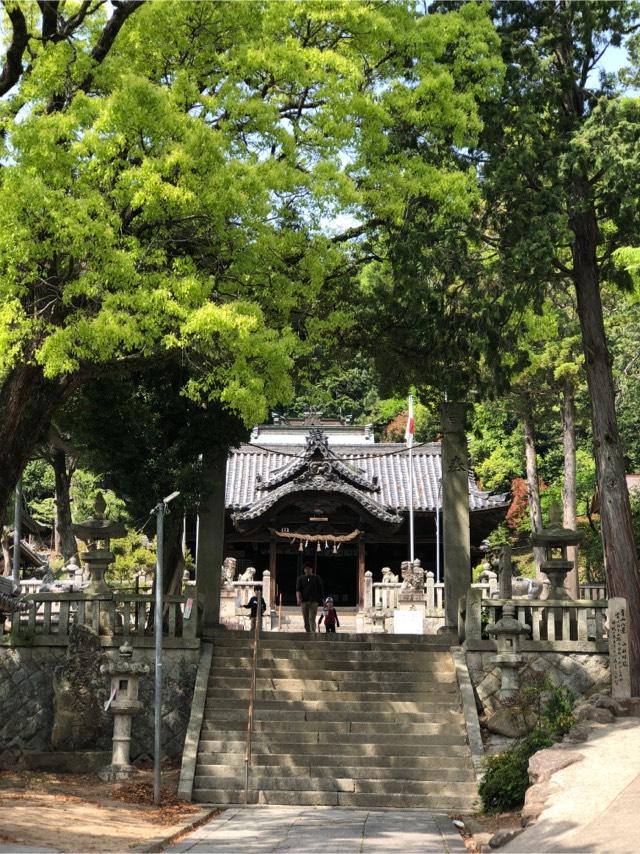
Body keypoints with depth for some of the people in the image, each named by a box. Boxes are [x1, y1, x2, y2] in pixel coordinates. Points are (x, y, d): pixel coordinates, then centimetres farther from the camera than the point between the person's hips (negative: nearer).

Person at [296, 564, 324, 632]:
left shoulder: (317, 578, 10)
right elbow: (298, 589, 0)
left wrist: (322, 600, 3)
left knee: (312, 618, -14)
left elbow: (321, 590, 10)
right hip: (304, 601, 2)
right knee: (306, 619, 3)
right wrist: (298, 598, -17)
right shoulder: (301, 579, 12)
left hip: (314, 601, -2)